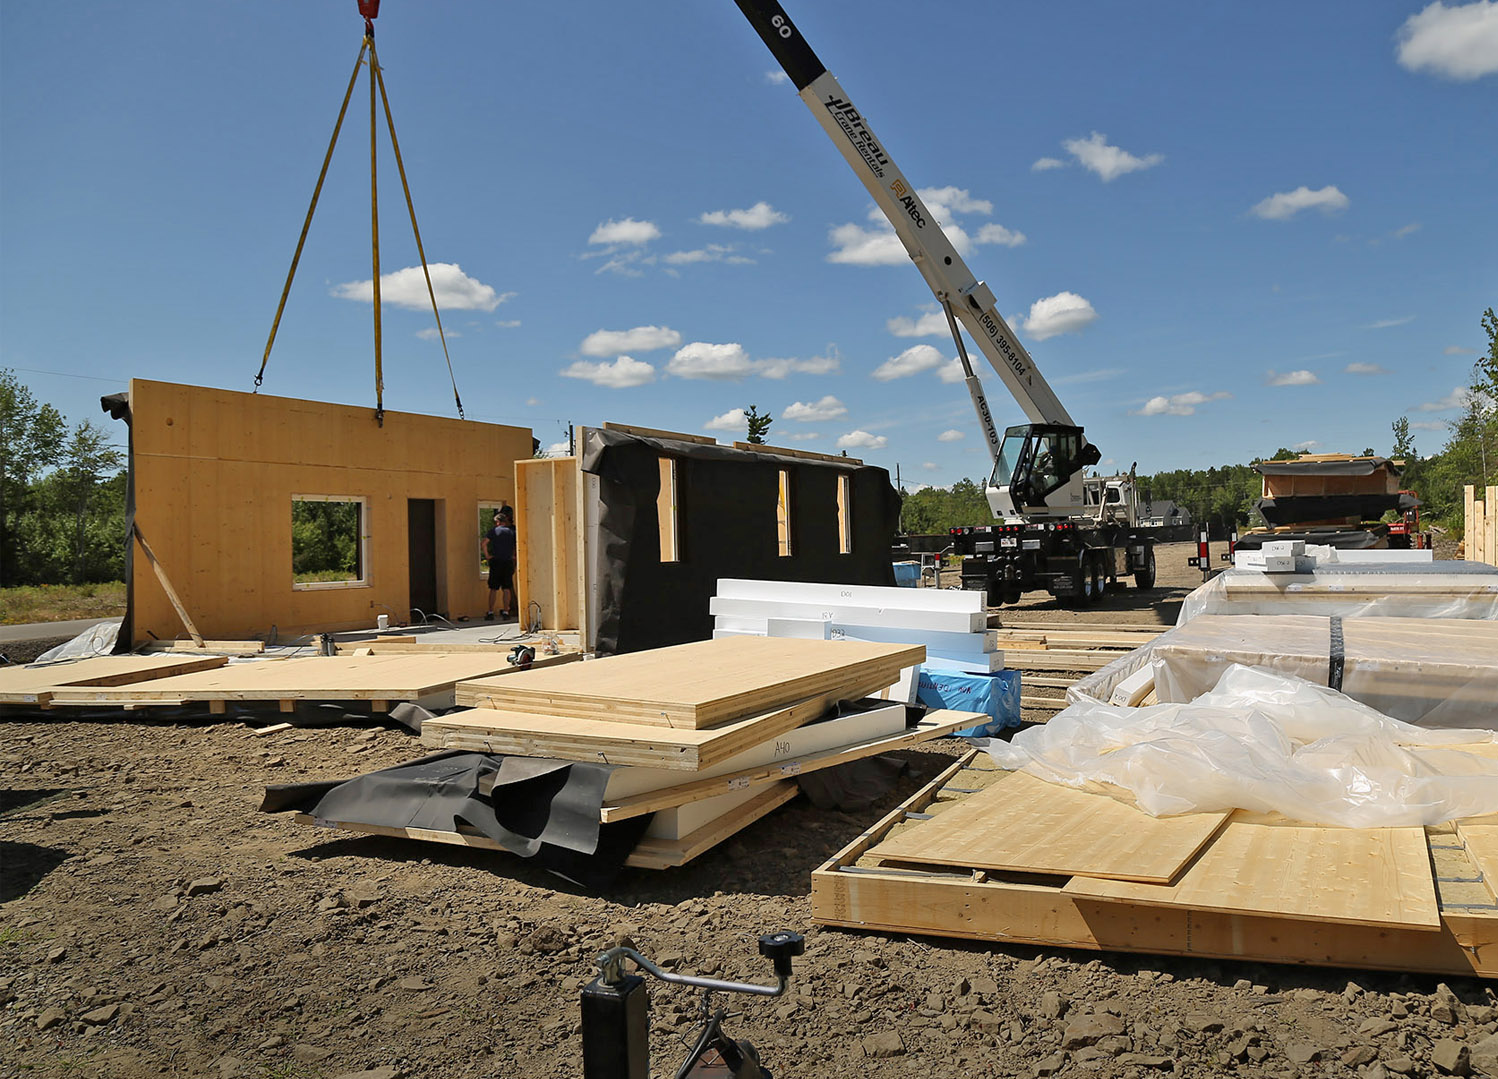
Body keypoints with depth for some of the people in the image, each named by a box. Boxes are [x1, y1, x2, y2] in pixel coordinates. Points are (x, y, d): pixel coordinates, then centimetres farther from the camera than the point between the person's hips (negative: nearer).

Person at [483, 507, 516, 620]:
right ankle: (505, 611, 3)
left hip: (496, 561, -2)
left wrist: (487, 555, -3)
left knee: (493, 589, 2)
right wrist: (514, 556, 11)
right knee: (507, 589, 5)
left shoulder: (493, 531, 1)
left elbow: (484, 543, -12)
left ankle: (490, 612, 0)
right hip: (509, 561, 2)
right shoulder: (512, 531, 9)